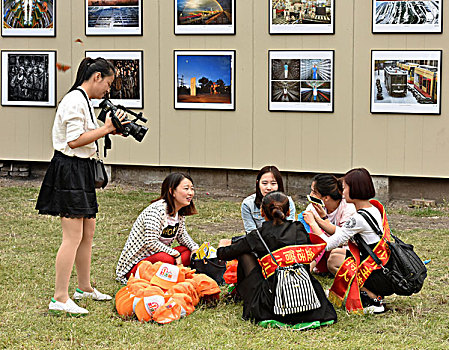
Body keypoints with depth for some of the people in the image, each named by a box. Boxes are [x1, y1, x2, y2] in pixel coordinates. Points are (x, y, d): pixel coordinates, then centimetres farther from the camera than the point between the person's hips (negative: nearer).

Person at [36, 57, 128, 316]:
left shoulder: (84, 101, 16)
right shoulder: (75, 101, -16)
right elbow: (74, 140, -22)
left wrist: (107, 129, 10)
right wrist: (106, 129, -16)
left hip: (81, 171, 11)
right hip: (69, 171, -11)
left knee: (88, 232, 17)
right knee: (73, 237, -12)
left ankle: (85, 288, 31)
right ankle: (60, 299, -10)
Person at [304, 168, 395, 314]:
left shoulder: (358, 219, -20)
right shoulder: (374, 208, 8)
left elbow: (328, 244, -16)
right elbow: (341, 232, 15)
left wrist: (312, 223, -3)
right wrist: (318, 220, 12)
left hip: (382, 279, -9)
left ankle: (373, 300, -3)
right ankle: (373, 294, 12)